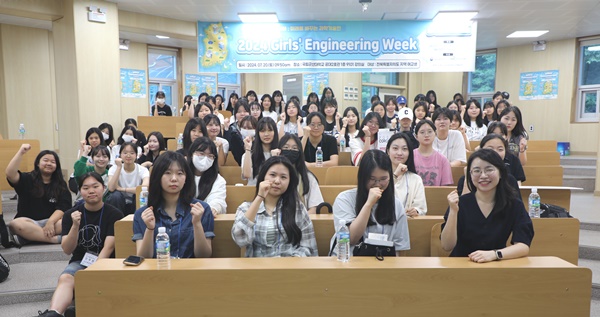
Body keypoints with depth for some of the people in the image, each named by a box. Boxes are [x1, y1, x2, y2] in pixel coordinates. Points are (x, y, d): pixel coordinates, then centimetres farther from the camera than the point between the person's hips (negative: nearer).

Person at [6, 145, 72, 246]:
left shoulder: (60, 185, 9)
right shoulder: (27, 179, 9)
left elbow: (63, 207, -5)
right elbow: (10, 174, -14)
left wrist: (51, 222, -23)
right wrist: (21, 152, -17)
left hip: (53, 221, 0)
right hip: (29, 223, 0)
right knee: (16, 224, -35)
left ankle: (26, 237, -30)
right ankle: (55, 239, -37)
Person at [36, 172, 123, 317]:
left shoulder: (114, 214, -2)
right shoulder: (71, 214, 6)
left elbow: (108, 247, -10)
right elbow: (67, 249, 0)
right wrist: (75, 226, -16)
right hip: (79, 262, 2)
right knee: (65, 279, -30)